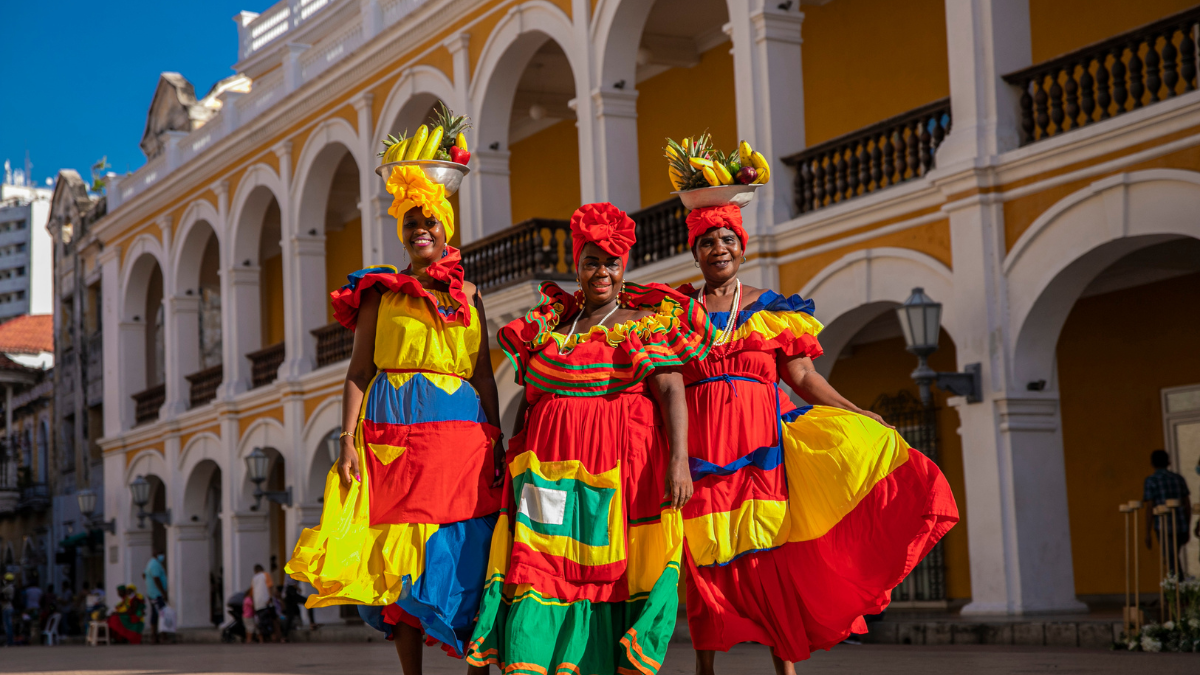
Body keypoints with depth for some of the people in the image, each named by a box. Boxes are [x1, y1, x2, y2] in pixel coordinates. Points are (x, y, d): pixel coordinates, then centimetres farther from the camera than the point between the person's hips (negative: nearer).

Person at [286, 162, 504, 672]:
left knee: (467, 553, -3)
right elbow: (358, 372, 4)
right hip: (395, 432, -1)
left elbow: (484, 375, 11)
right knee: (402, 551, -3)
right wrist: (348, 440, -6)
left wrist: (498, 443, 3)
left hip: (463, 434, 1)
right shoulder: (381, 292, 9)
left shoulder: (469, 296, 14)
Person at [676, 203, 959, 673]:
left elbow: (803, 378, 8)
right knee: (702, 554, -2)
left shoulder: (769, 309, 12)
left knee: (771, 548, -4)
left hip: (762, 439, 1)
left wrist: (859, 416, 0)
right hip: (700, 441, 0)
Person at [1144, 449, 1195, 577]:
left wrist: (1147, 534, -6)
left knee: (1172, 563, -4)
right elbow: (1188, 505, 10)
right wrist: (1187, 529, 18)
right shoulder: (1179, 479, 10)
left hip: (1164, 528, -5)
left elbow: (1149, 509, -10)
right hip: (1181, 527, 5)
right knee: (1172, 560, 19)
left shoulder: (1150, 481, -5)